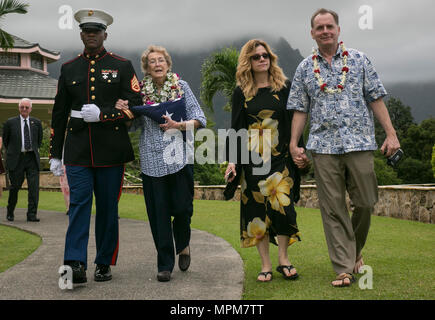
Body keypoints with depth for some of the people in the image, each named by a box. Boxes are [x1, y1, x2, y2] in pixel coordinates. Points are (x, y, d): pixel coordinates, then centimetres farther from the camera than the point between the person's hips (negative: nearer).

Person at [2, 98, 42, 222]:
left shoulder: (36, 122, 9)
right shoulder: (10, 122, 3)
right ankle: (10, 213, 22)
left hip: (32, 158, 1)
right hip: (16, 159, -1)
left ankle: (32, 214, -5)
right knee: (15, 186, 3)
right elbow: (5, 141, 13)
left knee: (34, 186, -9)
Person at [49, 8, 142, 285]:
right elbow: (59, 113, 13)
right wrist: (55, 154, 10)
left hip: (111, 150, -1)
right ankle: (76, 265, -13)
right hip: (78, 150, 1)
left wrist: (102, 114, -16)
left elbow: (135, 106, -2)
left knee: (108, 207, 5)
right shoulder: (69, 69, 12)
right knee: (79, 203, -9)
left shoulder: (122, 66, 5)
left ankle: (105, 264, 16)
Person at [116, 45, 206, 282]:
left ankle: (183, 244, 31)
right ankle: (164, 265, 13)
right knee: (158, 213, 1)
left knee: (182, 208, -2)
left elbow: (200, 119, 2)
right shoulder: (140, 90, 6)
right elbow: (135, 124, 13)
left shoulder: (180, 86, 4)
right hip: (152, 160, 1)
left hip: (179, 157, -1)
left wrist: (179, 125, -14)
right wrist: (124, 111, -6)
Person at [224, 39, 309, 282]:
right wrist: (233, 160, -1)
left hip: (280, 157, -1)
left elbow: (295, 122, 7)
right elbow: (236, 128, 8)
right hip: (252, 159, 1)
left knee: (281, 204, -11)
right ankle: (266, 265, 10)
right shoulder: (241, 93, 7)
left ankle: (284, 260, 6)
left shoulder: (284, 87, 5)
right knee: (256, 208, 1)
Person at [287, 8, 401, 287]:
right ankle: (344, 268, 4)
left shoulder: (359, 60, 8)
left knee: (366, 202, 2)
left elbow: (376, 99, 6)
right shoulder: (305, 68, 11)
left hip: (359, 142, 0)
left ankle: (356, 251, 27)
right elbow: (300, 110, 11)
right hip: (324, 146, 1)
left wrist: (391, 133, -1)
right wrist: (294, 143, 4)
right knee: (333, 209, -1)